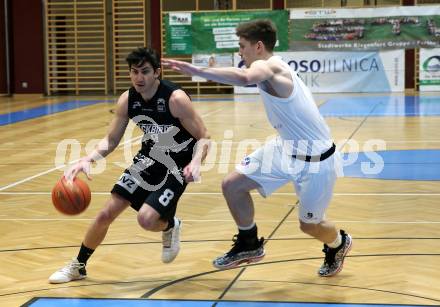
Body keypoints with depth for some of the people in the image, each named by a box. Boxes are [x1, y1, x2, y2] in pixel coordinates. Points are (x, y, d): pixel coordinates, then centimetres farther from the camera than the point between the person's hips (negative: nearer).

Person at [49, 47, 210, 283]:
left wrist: (195, 162, -40)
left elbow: (204, 138, -19)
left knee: (147, 219, -22)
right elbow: (111, 140, 0)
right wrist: (87, 160, -18)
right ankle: (78, 266, 19)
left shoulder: (176, 99, -26)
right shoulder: (127, 100, -10)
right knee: (107, 213, -2)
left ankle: (171, 226, 16)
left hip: (177, 166, -5)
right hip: (149, 158, 5)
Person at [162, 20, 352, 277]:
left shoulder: (266, 66, -22)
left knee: (309, 224, 10)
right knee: (232, 184, -1)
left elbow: (243, 78, -46)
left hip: (315, 158, -9)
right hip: (288, 148, 9)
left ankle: (339, 243, 44)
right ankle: (249, 245, 18)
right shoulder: (273, 68, 7)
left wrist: (195, 70, -47)